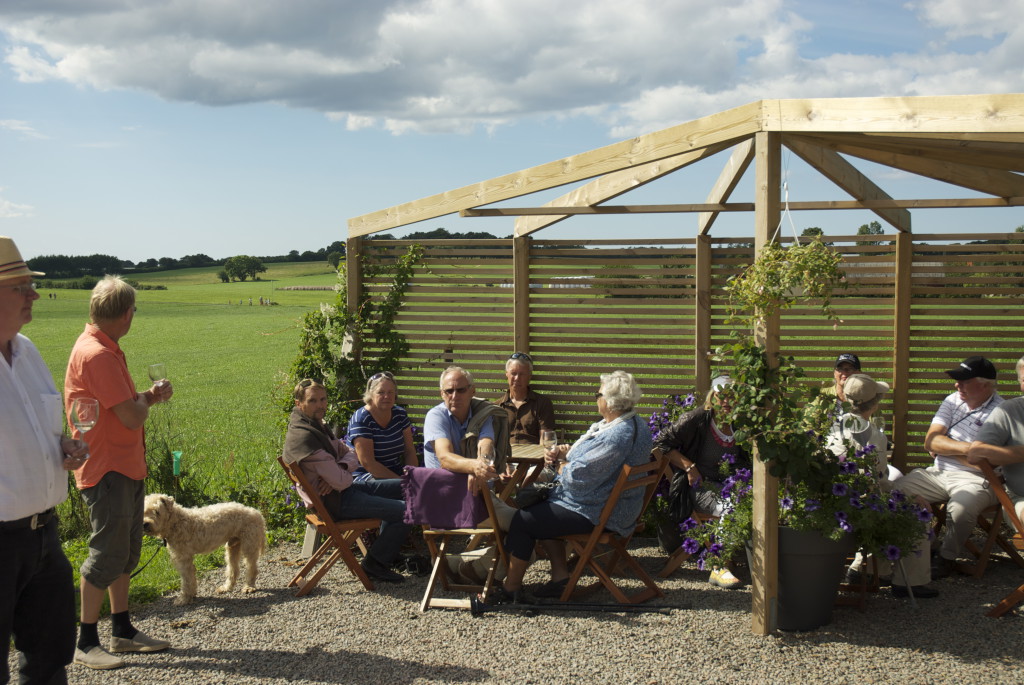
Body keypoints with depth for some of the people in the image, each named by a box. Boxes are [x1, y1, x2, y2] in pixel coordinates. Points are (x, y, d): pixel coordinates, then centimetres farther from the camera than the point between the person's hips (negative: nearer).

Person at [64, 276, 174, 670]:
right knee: (107, 555, -5)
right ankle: (86, 644, 5)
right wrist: (147, 400, -3)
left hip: (127, 468, 10)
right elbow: (132, 417, -23)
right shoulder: (96, 355, -21)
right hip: (107, 471, -10)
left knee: (125, 552, 16)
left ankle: (123, 631, 26)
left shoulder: (104, 350, 14)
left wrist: (148, 396, 2)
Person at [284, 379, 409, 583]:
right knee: (407, 511, -14)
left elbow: (350, 454, 9)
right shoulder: (303, 436, -24)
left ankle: (385, 549, 24)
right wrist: (344, 473, -2)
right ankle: (375, 563, 4)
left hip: (345, 489, 11)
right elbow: (341, 481, -26)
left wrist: (340, 469, -13)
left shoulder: (317, 425, 9)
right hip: (335, 502, -11)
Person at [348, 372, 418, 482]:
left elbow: (410, 452, 7)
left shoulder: (400, 414, 8)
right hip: (364, 476, -6)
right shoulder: (360, 420, -12)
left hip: (397, 472, 6)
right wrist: (399, 480, -22)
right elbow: (367, 463, -19)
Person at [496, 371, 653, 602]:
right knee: (541, 507, 25)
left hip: (596, 514, -11)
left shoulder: (617, 436, -29)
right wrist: (571, 451, 6)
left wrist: (563, 469, -7)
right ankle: (560, 575, 22)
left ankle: (511, 587, 14)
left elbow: (579, 476, -29)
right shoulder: (634, 424, 6)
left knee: (523, 520, -1)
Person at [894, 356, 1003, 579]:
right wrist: (966, 448, -16)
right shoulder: (953, 401, 8)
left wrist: (944, 447, -7)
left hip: (975, 480, -6)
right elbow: (930, 441, 0)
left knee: (960, 508, -36)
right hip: (938, 473, 6)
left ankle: (947, 558, -8)